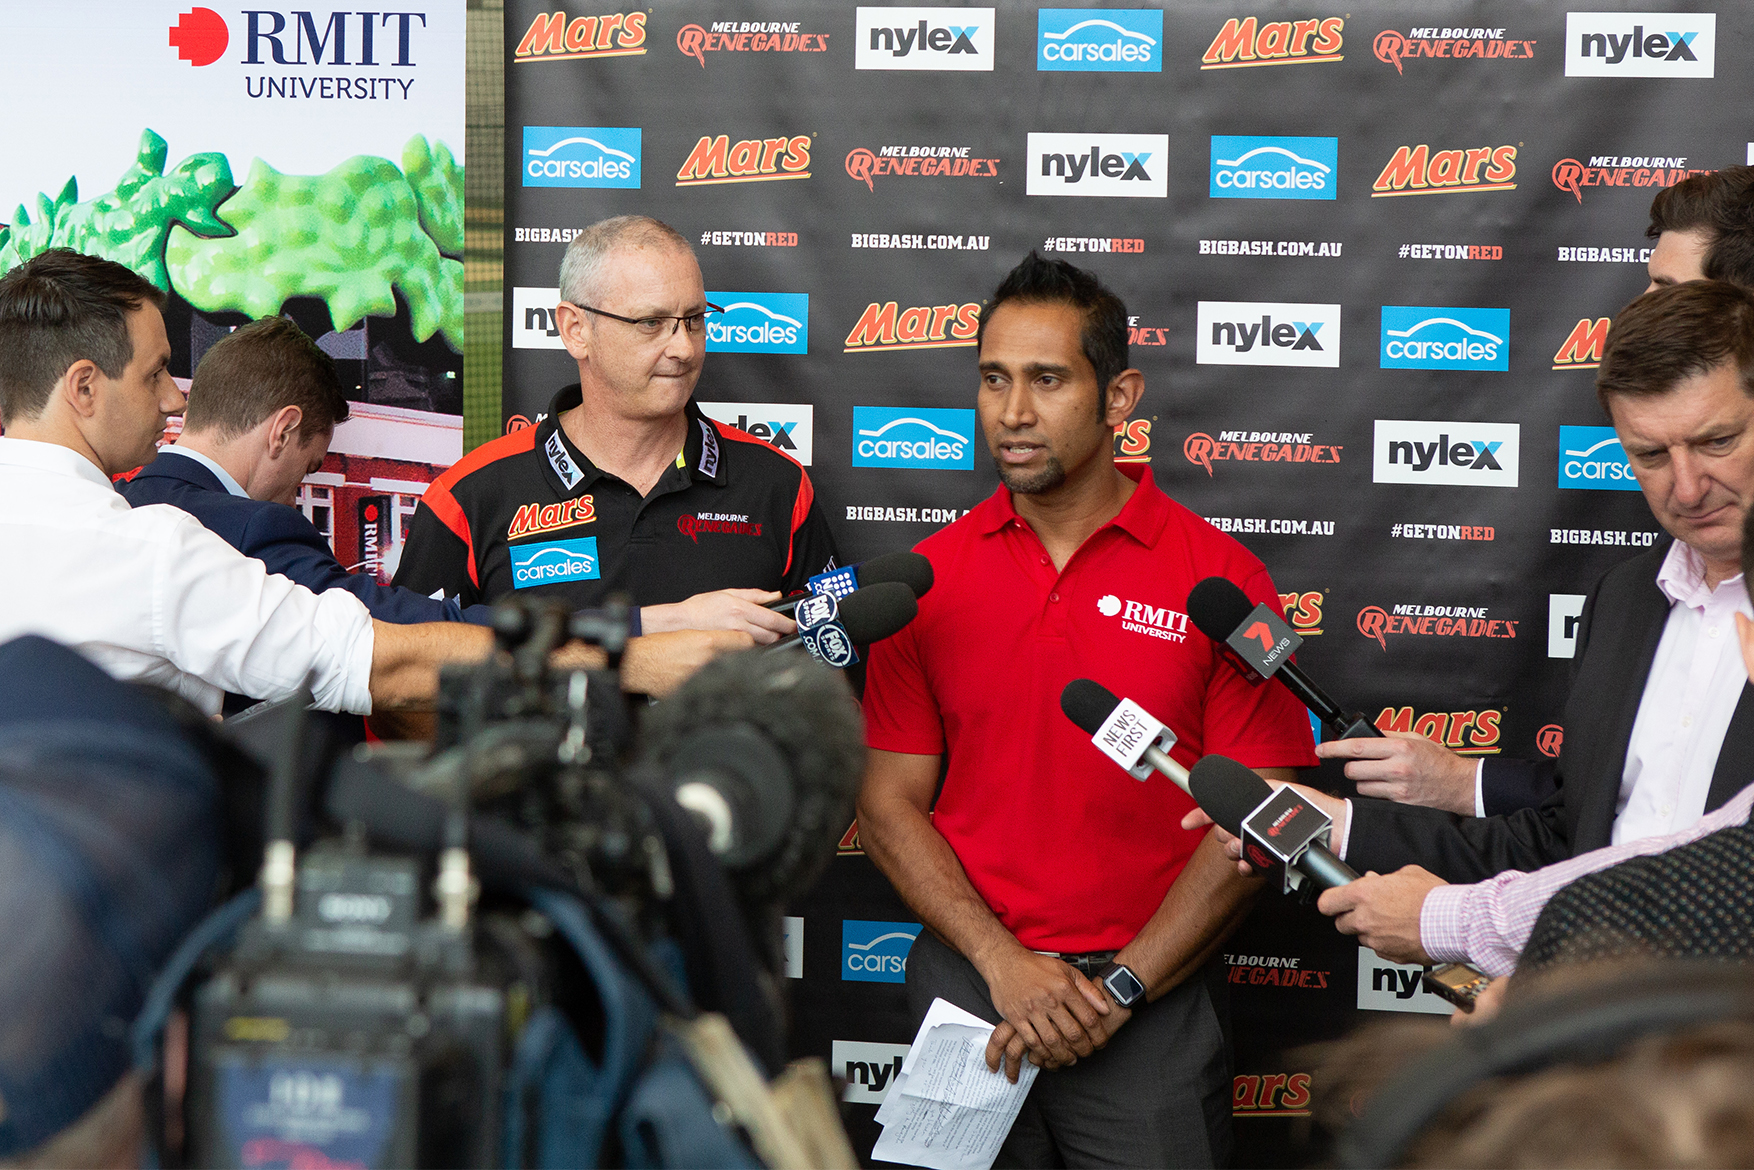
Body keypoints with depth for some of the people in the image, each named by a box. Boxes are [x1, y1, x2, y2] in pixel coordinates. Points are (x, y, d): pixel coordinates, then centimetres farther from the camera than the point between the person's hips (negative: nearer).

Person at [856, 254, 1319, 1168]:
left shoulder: (1219, 577, -5)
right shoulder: (928, 577, 1)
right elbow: (890, 802, 1)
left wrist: (1120, 987, -12)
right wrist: (1005, 964, -10)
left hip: (1150, 1009, -2)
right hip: (967, 985, 2)